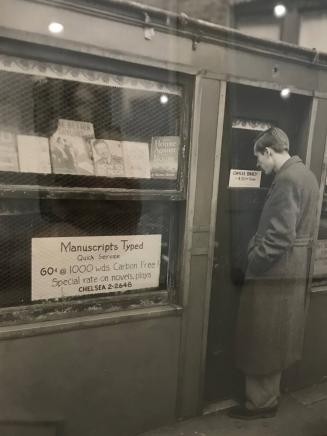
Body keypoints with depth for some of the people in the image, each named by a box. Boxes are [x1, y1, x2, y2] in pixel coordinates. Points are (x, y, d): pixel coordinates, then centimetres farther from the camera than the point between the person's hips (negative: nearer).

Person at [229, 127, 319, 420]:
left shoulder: (286, 179, -19)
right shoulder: (305, 174, 12)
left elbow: (279, 236, -25)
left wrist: (251, 263, -16)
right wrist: (258, 245, 15)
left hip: (275, 271, -10)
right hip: (294, 269, 10)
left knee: (262, 341, 5)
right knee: (275, 340, 20)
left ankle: (261, 402, 21)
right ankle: (268, 396, 36)